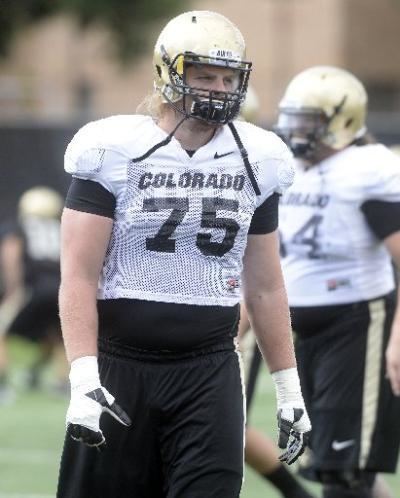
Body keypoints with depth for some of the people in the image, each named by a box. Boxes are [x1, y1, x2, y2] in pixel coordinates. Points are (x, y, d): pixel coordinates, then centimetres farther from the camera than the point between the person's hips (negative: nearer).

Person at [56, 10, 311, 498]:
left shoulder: (254, 162, 7)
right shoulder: (115, 153, -6)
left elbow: (265, 287, 15)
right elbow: (79, 275, -9)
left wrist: (289, 388, 14)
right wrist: (83, 379, -20)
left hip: (211, 369, 3)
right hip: (121, 365, -2)